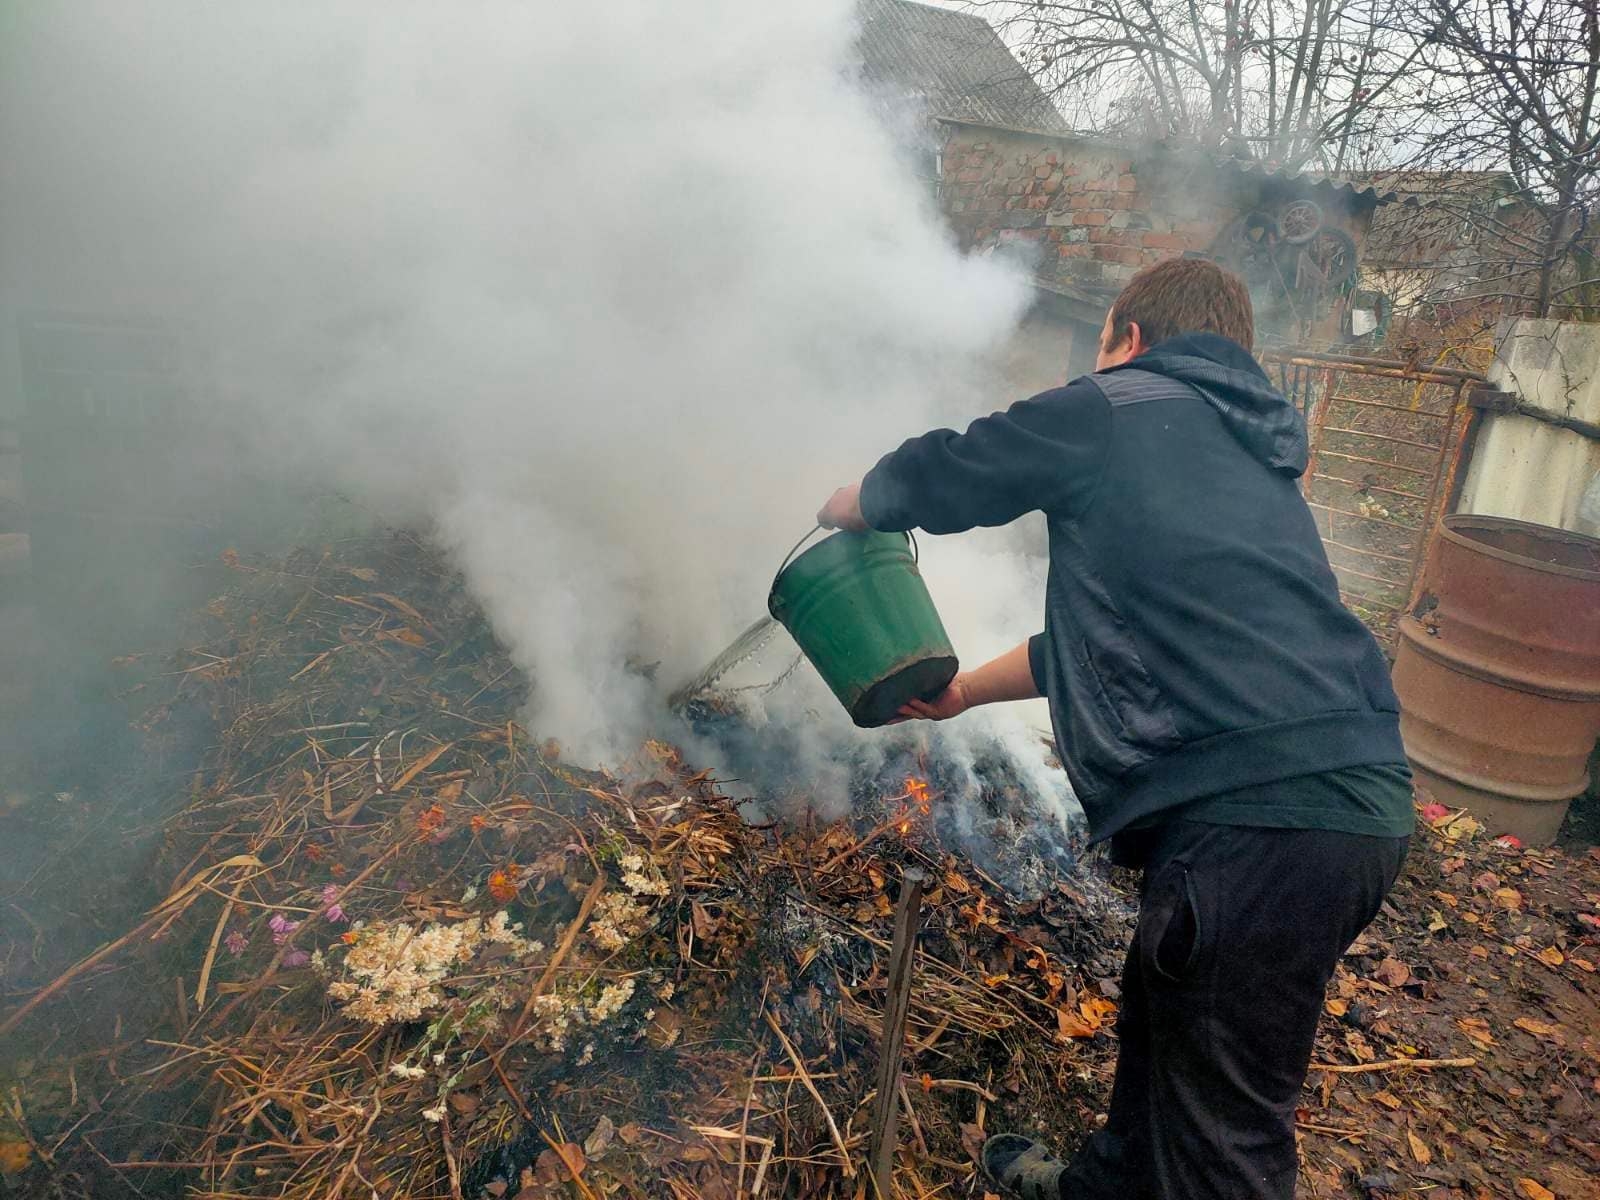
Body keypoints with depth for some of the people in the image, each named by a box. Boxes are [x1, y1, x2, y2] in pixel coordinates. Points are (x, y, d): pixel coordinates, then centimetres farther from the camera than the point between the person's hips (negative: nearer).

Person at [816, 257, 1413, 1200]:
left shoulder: (1112, 408, 1)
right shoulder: (1254, 458, 26)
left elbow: (928, 478, 10)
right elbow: (1106, 631, 30)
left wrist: (848, 508, 32)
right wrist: (965, 692, 38)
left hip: (1260, 814, -9)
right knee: (1158, 1021, 28)